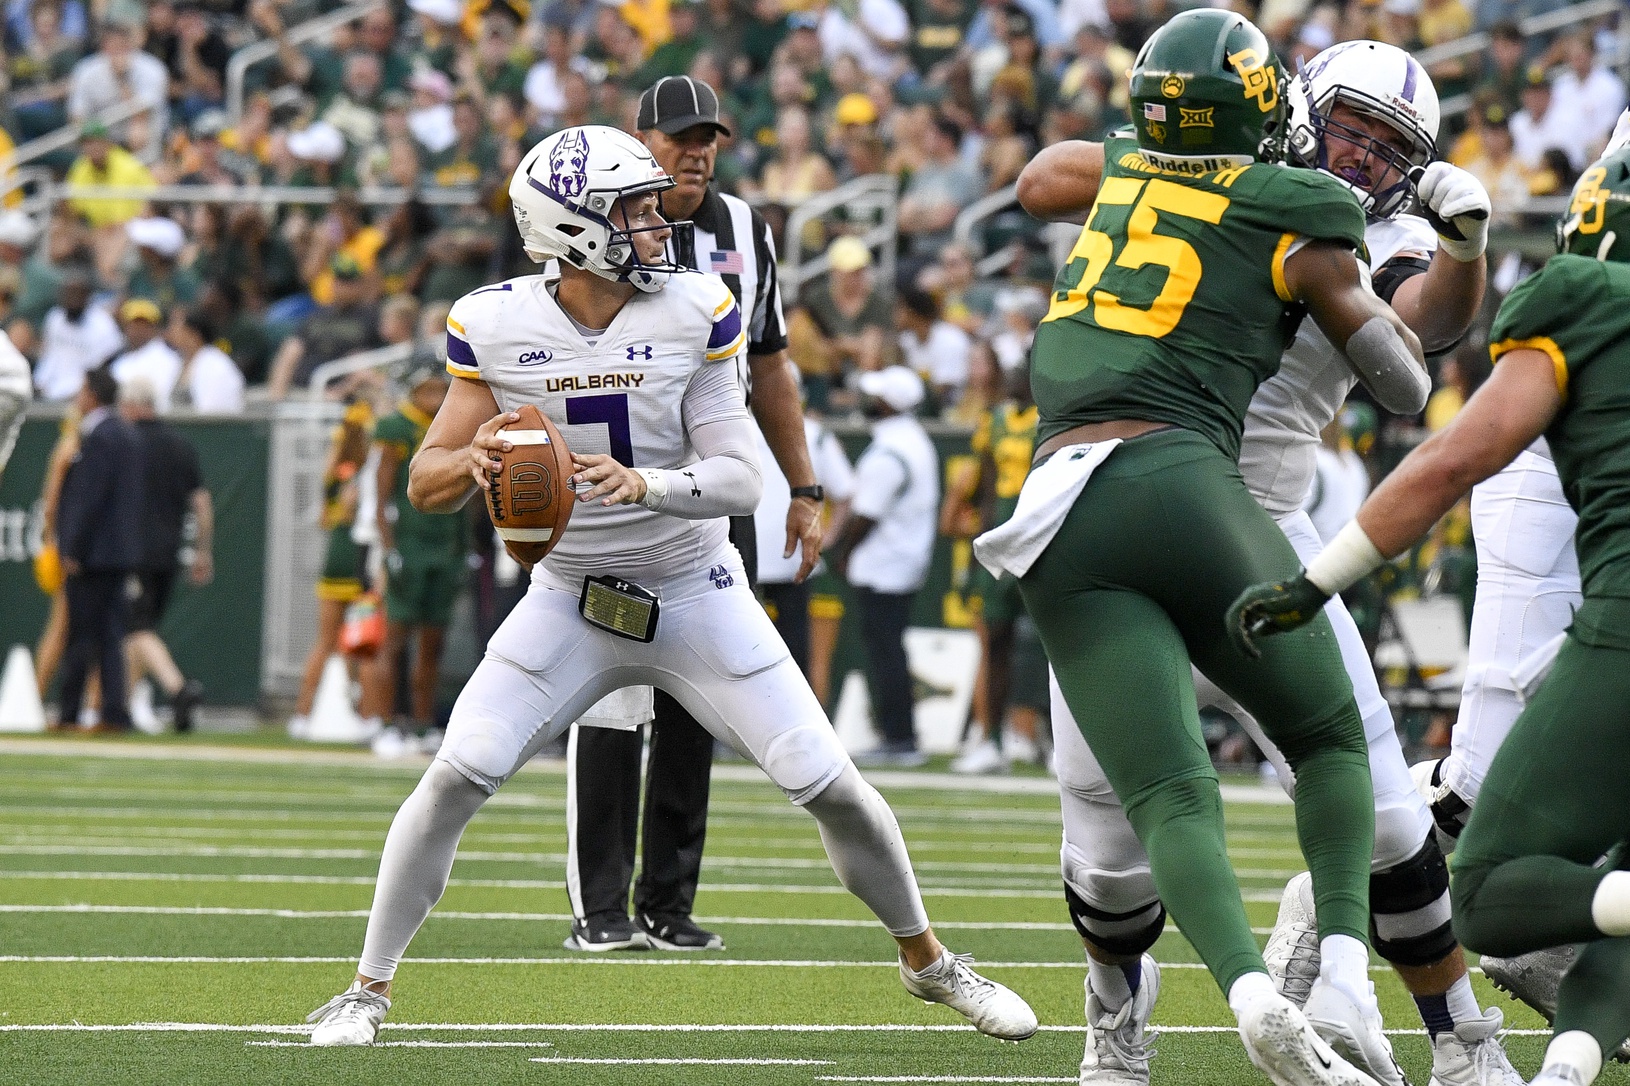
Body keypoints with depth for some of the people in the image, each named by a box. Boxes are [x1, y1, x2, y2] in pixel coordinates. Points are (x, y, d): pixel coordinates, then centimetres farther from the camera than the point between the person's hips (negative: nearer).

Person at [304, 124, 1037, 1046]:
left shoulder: (696, 314, -14)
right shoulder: (496, 327, -12)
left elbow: (739, 482, -17)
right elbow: (426, 485, -7)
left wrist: (643, 484, -36)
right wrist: (474, 459, -30)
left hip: (696, 595, 0)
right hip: (570, 599, 0)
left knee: (830, 785, -3)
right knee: (459, 773, -16)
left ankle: (927, 960, 21)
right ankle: (370, 987, -2)